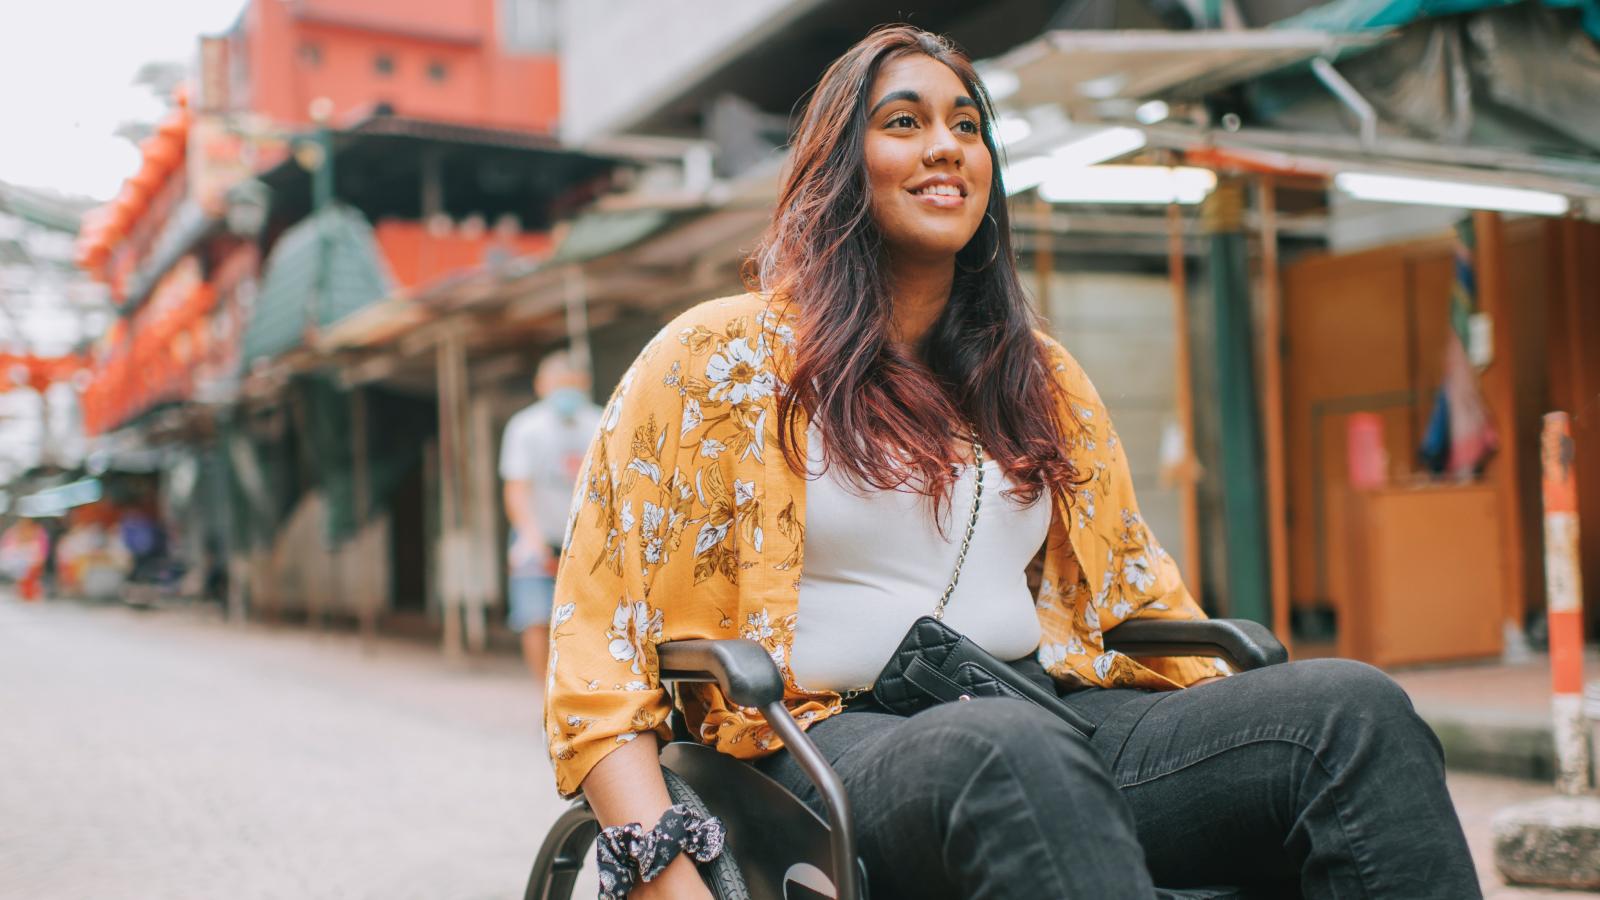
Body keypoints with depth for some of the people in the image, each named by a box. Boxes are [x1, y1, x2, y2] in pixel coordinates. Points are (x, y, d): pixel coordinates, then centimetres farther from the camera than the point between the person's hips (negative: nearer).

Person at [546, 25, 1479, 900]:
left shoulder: (1041, 379, 21)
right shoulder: (723, 358, 4)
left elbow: (1137, 591, 26)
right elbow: (598, 644, -1)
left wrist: (1258, 732, 10)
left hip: (1057, 723, 5)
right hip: (843, 744, -5)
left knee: (1354, 706, -21)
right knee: (1011, 750, -40)